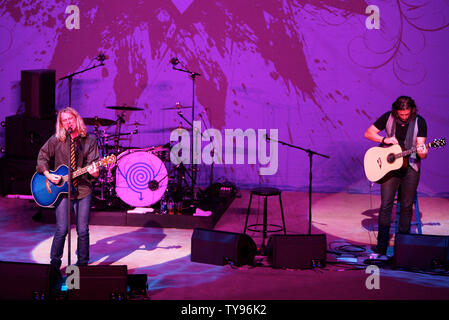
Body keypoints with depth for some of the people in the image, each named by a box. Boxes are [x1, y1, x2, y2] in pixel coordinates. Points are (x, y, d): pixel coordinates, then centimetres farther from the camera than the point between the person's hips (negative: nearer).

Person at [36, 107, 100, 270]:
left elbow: (92, 163, -2)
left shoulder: (89, 140, 2)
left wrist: (94, 172, -23)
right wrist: (48, 174, -4)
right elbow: (42, 156, 9)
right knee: (62, 230, -4)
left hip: (83, 189, 1)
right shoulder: (56, 140, 3)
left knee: (83, 230, 2)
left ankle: (82, 263, 19)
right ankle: (54, 264, 13)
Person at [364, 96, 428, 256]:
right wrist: (384, 139, -14)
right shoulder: (388, 117, -3)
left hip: (410, 167, 0)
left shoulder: (419, 122, -6)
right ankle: (381, 246, -3)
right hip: (389, 166, 0)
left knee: (407, 205, 5)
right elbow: (368, 133, 2)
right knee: (385, 205, -6)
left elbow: (421, 148, -8)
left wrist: (422, 153, -32)